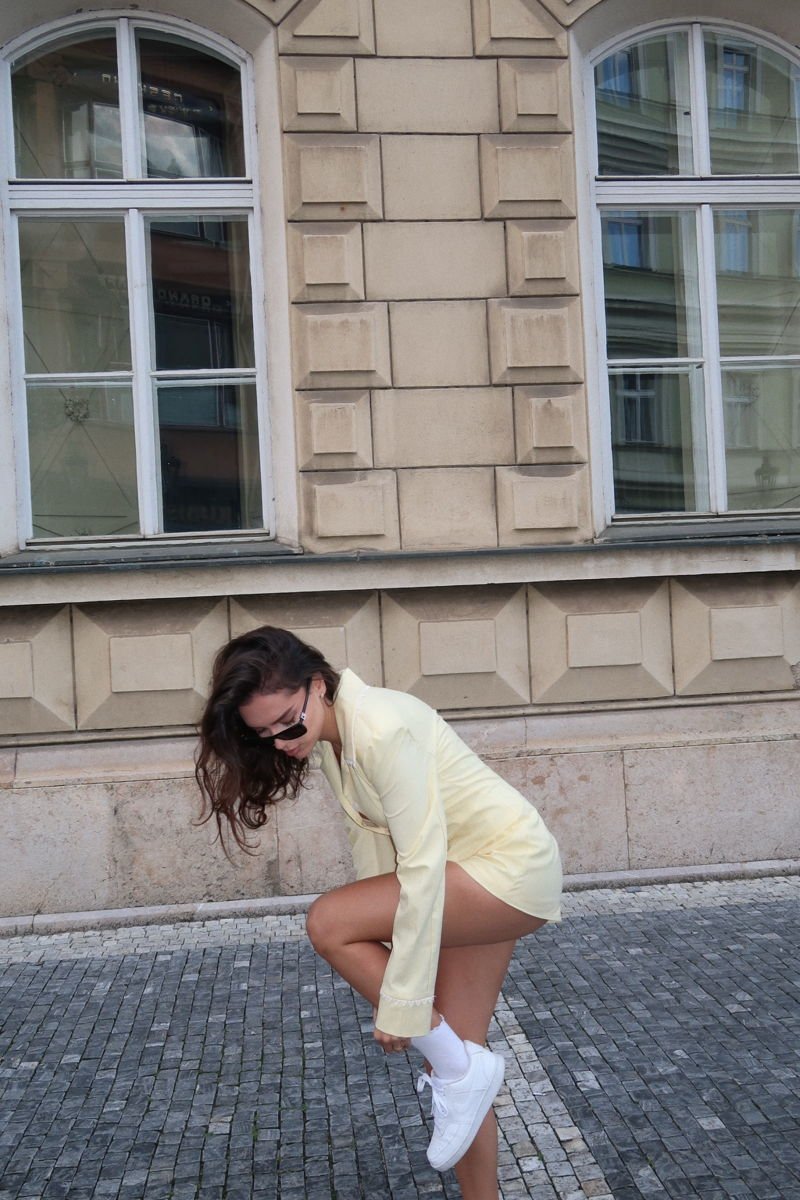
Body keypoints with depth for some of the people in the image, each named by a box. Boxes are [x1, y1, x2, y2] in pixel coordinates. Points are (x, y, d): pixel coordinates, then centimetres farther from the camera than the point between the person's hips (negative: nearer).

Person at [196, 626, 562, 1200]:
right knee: (456, 1045, 9)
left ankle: (458, 1070, -4)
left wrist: (402, 1003, -23)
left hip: (512, 870, -9)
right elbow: (372, 837, 5)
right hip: (474, 878, 9)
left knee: (327, 924, -18)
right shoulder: (333, 736, 1)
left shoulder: (381, 728, -26)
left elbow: (423, 864, -28)